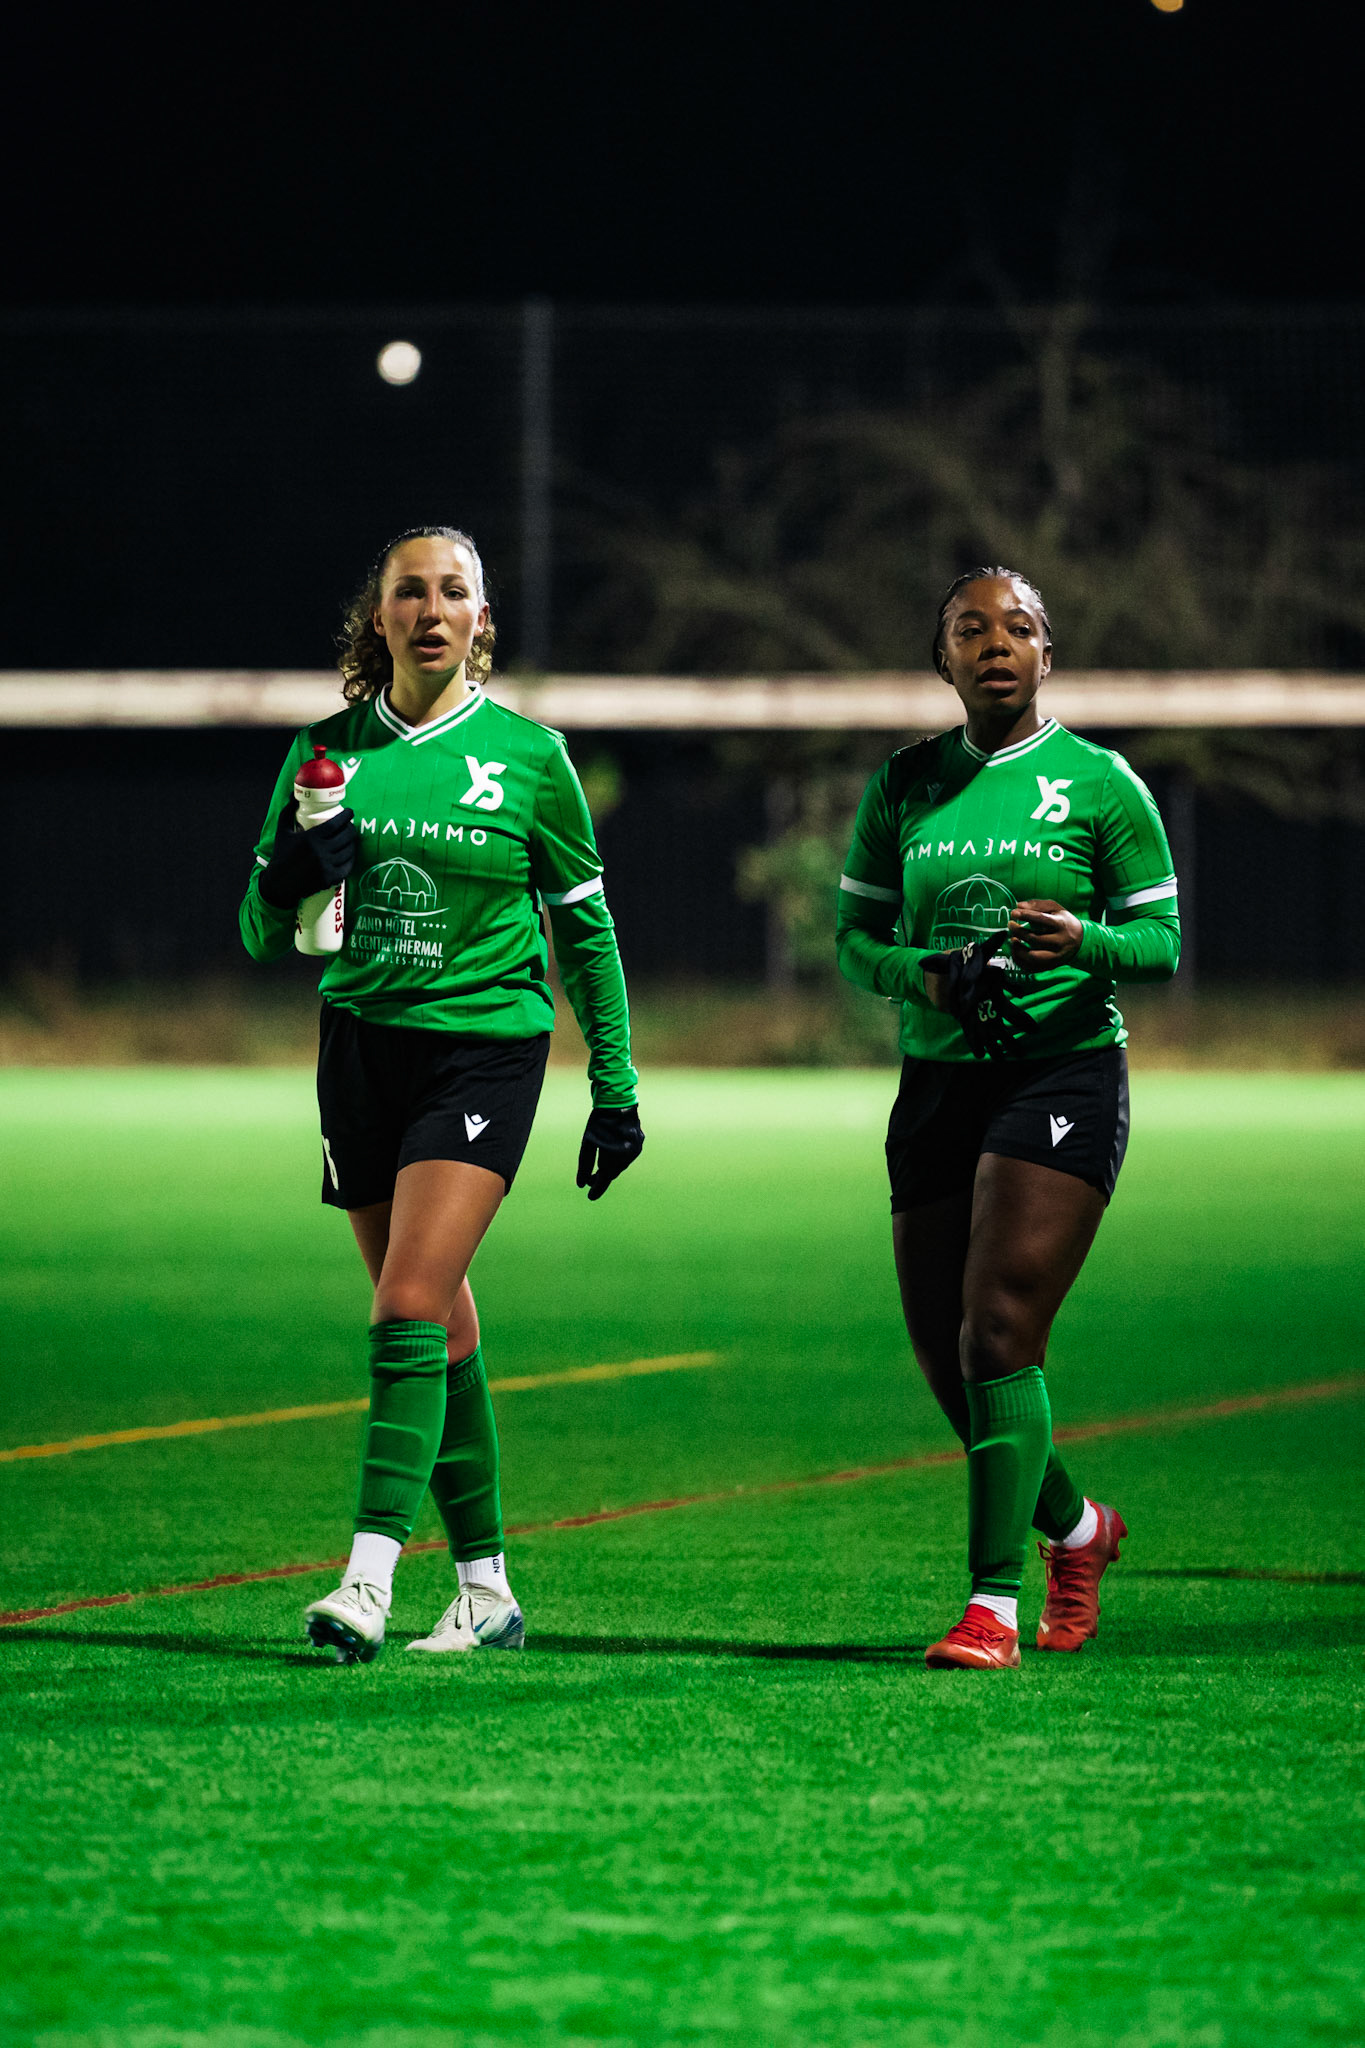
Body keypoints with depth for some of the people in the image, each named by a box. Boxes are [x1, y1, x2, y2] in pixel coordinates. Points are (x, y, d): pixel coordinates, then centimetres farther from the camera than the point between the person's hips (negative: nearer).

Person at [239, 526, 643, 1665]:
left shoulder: (526, 754, -2)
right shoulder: (330, 752, 5)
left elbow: (586, 926, 5)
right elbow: (263, 933, 9)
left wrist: (616, 1087, 3)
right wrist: (289, 877, -14)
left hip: (486, 1047, -4)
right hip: (361, 1047, 4)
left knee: (411, 1310, -17)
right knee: (441, 1328, 8)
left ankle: (370, 1580, -23)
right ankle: (486, 1589, 15)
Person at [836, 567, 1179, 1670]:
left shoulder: (1102, 784, -1)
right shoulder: (906, 785, 9)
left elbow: (1161, 941, 0)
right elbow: (856, 934, 12)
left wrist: (1087, 940, -22)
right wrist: (922, 973, -9)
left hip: (1064, 1073, -4)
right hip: (938, 1083, 4)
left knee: (998, 1337, -16)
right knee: (948, 1361, 5)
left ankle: (995, 1604, -14)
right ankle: (1075, 1526, 33)